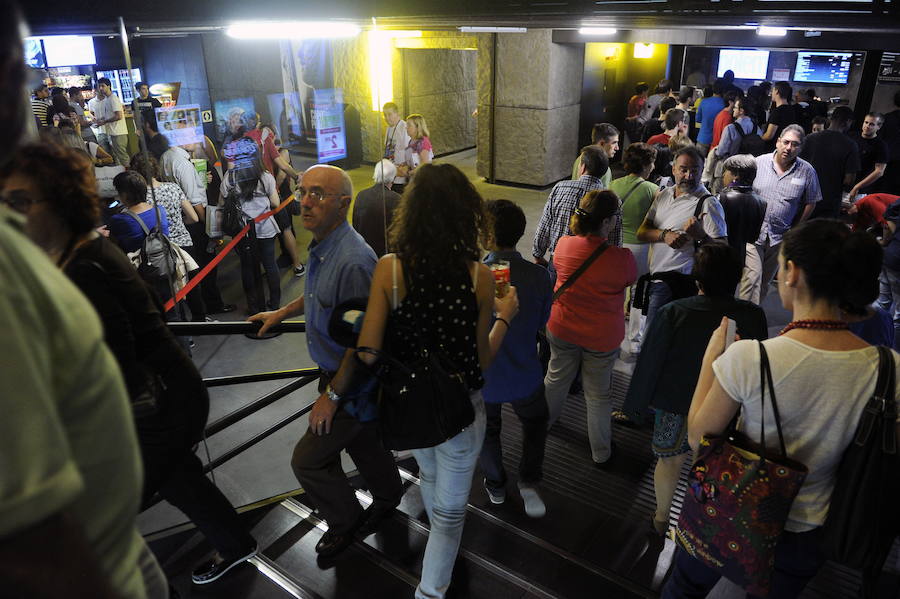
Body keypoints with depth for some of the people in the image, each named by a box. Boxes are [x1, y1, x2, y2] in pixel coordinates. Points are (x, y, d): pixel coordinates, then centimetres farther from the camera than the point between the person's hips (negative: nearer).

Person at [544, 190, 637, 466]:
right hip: (602, 337, -3)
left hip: (562, 329, 3)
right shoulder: (622, 258, -25)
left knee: (556, 378, 27)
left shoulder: (564, 244, -16)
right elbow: (631, 279, -3)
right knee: (598, 394, 15)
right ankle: (601, 453, 34)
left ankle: (543, 421, 52)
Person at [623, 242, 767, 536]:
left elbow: (649, 363, -15)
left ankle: (662, 519, 39)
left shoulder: (672, 313, -23)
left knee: (670, 459, 19)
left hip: (675, 404, -1)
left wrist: (634, 405, -1)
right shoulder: (753, 316, -17)